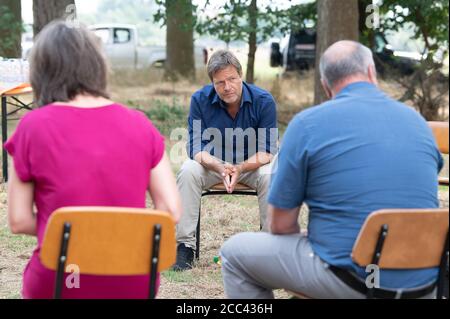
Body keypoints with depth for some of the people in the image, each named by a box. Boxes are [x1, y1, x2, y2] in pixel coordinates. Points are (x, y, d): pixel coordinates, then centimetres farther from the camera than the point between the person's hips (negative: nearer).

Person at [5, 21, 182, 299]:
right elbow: (172, 211, -3)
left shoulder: (33, 127, -7)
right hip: (134, 285, 2)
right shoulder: (139, 124, -1)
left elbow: (19, 221, -4)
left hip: (61, 284, -2)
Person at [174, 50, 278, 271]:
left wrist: (240, 168, -36)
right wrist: (219, 167, -37)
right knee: (188, 171, -29)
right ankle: (185, 245, -24)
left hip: (252, 164, -1)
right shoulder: (200, 100, -13)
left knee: (271, 176, -33)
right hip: (213, 163, 1)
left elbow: (266, 151, -16)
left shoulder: (263, 101, -16)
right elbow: (196, 148, -16)